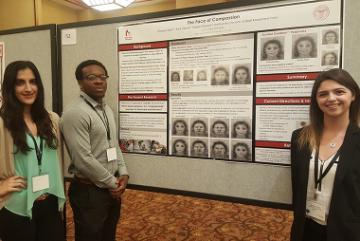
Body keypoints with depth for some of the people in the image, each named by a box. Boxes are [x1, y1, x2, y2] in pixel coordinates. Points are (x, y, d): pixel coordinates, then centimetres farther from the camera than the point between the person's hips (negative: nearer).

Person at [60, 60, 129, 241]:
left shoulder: (107, 109, 9)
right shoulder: (75, 113, -18)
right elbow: (83, 160, -23)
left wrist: (123, 174, 1)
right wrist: (112, 183, -13)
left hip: (112, 189, 8)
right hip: (89, 191, -8)